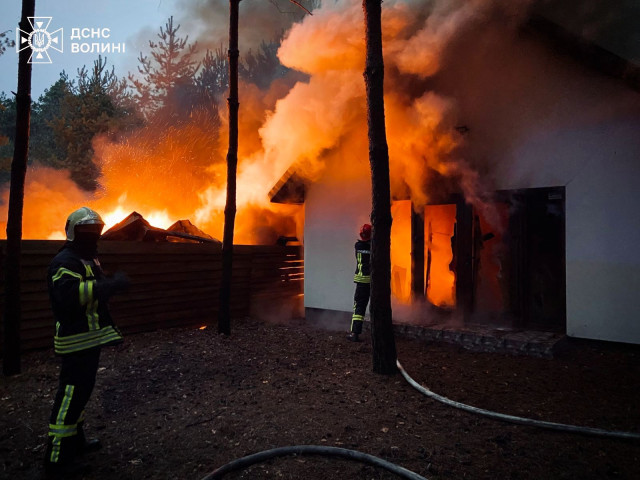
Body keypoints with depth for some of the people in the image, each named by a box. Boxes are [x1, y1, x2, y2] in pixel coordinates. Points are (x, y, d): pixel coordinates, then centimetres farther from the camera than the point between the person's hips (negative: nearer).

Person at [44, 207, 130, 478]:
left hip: (89, 339, 10)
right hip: (76, 341, -10)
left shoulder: (88, 259, 15)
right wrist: (112, 284, -39)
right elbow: (69, 294, -37)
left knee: (80, 391, 20)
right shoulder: (65, 261, -18)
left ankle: (75, 441, 35)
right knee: (71, 395, -5)